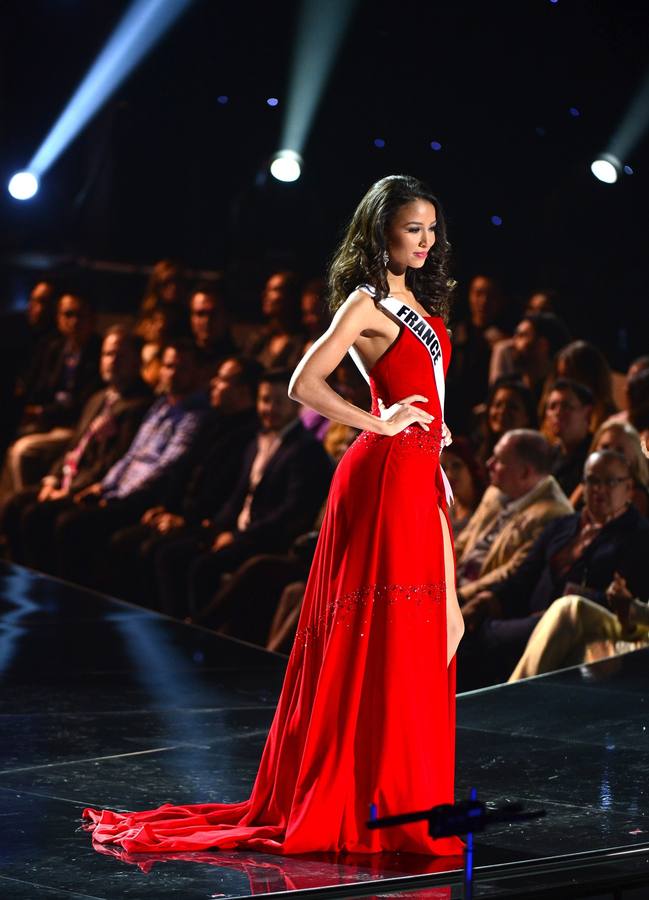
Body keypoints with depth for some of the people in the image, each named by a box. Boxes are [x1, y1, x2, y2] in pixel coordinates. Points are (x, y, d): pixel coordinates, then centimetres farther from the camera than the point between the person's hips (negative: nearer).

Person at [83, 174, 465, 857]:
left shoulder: (419, 301, 17)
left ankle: (409, 791, 16)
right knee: (381, 638, -7)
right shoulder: (365, 302, -9)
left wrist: (437, 466, 16)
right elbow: (304, 384, -18)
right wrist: (379, 424, -13)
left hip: (418, 478, 9)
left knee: (439, 629, 9)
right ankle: (368, 804, -2)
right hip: (384, 475, -9)